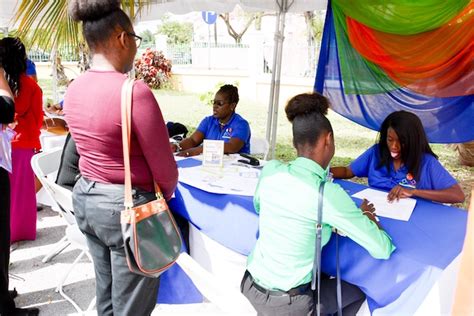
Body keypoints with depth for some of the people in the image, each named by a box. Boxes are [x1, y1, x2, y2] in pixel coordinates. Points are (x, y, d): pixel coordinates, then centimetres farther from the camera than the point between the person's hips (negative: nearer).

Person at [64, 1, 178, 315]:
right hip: (127, 206, -8)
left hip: (85, 198, 8)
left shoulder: (74, 89, 2)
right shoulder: (135, 91, -22)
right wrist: (166, 195, 3)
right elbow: (164, 167, -17)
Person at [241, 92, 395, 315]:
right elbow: (383, 250, -16)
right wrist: (367, 216, 5)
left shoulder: (270, 170, -8)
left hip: (251, 285, 6)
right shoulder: (328, 194, -24)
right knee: (358, 292, 24)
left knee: (325, 279, 33)